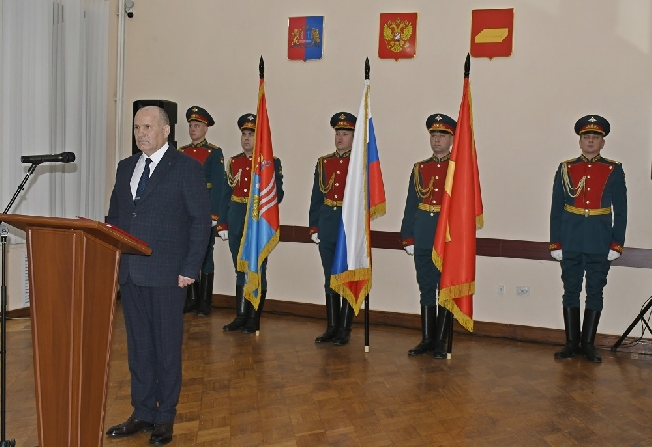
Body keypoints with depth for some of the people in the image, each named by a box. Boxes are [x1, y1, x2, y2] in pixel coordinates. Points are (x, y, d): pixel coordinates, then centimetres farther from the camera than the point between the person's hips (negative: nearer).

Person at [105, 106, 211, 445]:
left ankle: (165, 417, 18)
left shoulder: (186, 167, -4)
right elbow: (114, 217, 17)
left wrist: (190, 269, -12)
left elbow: (201, 220, -7)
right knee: (138, 345, 13)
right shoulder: (125, 167, 14)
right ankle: (142, 413, 25)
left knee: (167, 346, 5)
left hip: (167, 274, -5)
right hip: (129, 273, 6)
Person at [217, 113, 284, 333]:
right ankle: (241, 316, 22)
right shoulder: (233, 162, 11)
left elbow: (278, 194, -5)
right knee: (240, 270, 12)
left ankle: (254, 320, 11)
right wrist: (222, 224, 6)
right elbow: (225, 195, 10)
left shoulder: (272, 162, -2)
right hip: (237, 222, 5)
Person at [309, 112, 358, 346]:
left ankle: (344, 329, 13)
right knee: (330, 278, 10)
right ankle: (332, 327, 20)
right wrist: (314, 227, 5)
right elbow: (316, 198, 10)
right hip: (327, 228, 4)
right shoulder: (323, 162, 9)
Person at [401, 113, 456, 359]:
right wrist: (408, 238, 4)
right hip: (423, 238, 4)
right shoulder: (419, 168, 9)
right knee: (426, 288, 11)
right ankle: (427, 339, 20)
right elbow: (410, 205, 8)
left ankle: (440, 342, 13)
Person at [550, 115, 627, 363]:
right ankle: (571, 343, 15)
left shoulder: (614, 171, 3)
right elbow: (556, 210, 3)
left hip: (600, 244, 0)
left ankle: (588, 345, 16)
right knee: (571, 292, 6)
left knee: (595, 293, 6)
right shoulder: (565, 169, 4)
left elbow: (620, 212, 2)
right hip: (571, 243, 0)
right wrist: (555, 243, -2)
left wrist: (616, 244, -4)